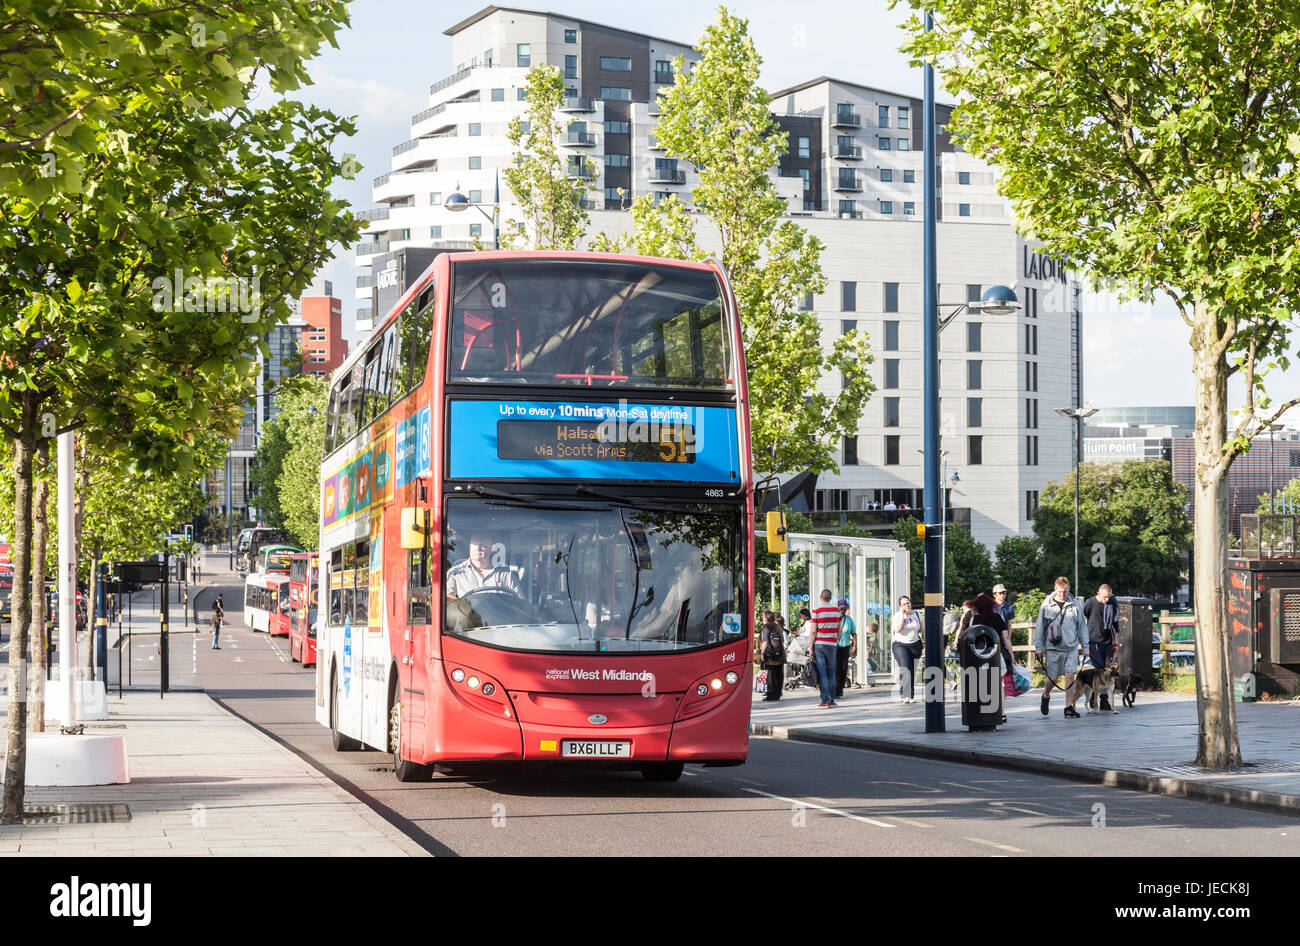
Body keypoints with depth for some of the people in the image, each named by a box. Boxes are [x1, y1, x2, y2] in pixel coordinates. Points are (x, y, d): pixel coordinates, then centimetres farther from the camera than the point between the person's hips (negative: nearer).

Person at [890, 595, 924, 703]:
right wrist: (902, 614, -14)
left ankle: (910, 696, 16)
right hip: (900, 644, -3)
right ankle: (905, 696, -24)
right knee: (905, 669, -20)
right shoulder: (897, 615, -2)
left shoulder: (918, 615, 7)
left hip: (915, 645, 3)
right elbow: (897, 629, -18)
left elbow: (923, 630, 11)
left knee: (912, 671, 6)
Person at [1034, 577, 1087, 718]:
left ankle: (1069, 707, 0)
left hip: (1071, 647, 1)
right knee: (1053, 677, 3)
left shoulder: (1075, 605, 4)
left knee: (1070, 676, -6)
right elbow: (1040, 626, 5)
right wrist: (1039, 646, 2)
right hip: (1053, 648, -1)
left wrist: (1085, 646, 10)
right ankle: (1046, 696, 34)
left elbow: (1082, 626, 11)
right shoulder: (1047, 605, -1)